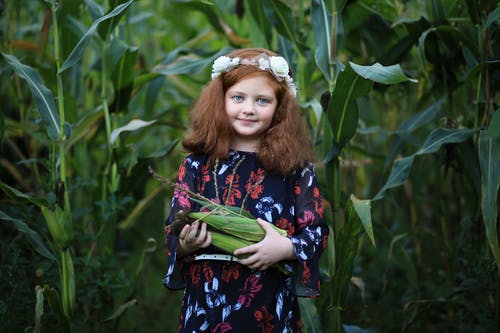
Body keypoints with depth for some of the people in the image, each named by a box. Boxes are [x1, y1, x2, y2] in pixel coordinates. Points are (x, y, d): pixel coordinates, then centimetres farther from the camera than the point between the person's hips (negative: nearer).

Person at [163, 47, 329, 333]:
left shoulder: (295, 168, -2)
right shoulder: (197, 164, 1)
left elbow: (317, 232, -2)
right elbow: (173, 232, 3)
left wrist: (287, 248, -20)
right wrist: (184, 245, -18)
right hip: (205, 301, 1)